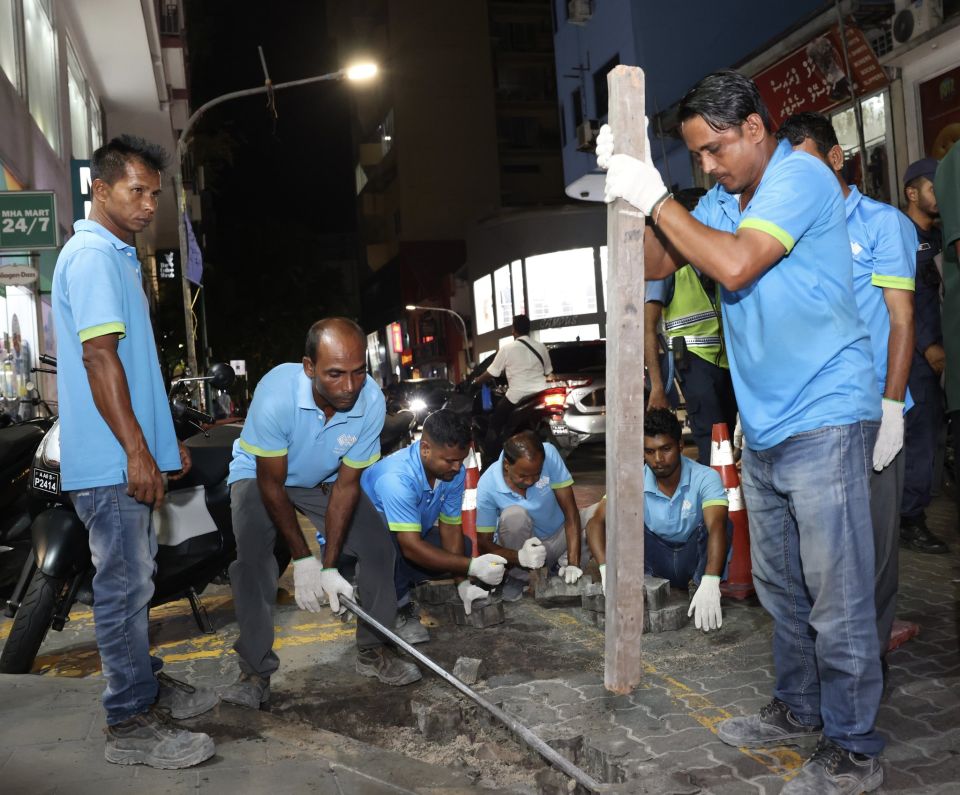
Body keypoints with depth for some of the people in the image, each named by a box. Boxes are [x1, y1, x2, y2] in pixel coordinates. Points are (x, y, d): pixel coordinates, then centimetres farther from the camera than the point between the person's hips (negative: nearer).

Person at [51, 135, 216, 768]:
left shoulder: (118, 256, 19)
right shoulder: (93, 256, -14)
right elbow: (98, 357, -22)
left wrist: (164, 440, 23)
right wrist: (137, 452, -23)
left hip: (129, 456, 10)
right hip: (111, 460, -10)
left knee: (136, 578, 18)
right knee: (125, 585, -3)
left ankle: (144, 682, 32)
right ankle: (131, 722, 7)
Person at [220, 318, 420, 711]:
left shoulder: (371, 401, -30)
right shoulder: (276, 392, -39)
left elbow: (346, 484, -21)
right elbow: (272, 483, -27)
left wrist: (329, 565, -24)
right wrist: (303, 559, -25)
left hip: (325, 479, 3)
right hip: (259, 475, -3)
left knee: (379, 548, -7)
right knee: (252, 560, -22)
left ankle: (372, 651, 11)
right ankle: (256, 671, -6)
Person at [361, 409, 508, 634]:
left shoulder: (455, 473, -15)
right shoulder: (397, 478, -37)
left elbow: (451, 526, -7)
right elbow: (411, 547, -38)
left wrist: (463, 582, -16)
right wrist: (471, 567, -40)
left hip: (413, 535, 8)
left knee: (464, 546, -4)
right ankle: (400, 607, -12)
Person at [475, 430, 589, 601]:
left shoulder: (549, 455, -24)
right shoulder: (487, 486, -25)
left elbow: (570, 512, -22)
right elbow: (483, 543, -19)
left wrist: (573, 563, -31)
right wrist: (520, 557, -38)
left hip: (558, 536, 2)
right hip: (520, 545, -1)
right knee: (514, 515, -34)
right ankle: (519, 577, -9)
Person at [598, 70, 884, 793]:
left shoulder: (801, 178, -12)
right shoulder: (724, 199, 14)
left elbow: (735, 266, -25)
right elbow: (656, 263, 12)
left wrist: (656, 197, -16)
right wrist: (626, 185, 0)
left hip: (825, 421, -8)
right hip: (764, 428, 9)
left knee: (837, 598, -1)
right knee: (781, 588, 19)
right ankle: (798, 710, 36)